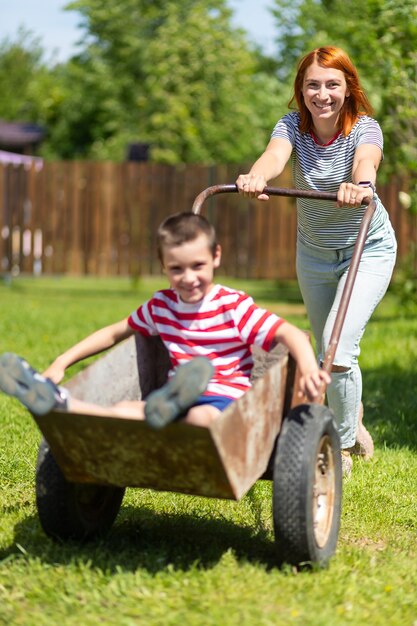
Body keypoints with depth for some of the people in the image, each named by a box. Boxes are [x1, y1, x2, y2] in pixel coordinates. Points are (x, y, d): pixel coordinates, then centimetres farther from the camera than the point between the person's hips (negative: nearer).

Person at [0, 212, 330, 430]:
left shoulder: (234, 307, -2)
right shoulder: (162, 305, 14)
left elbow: (290, 333, -12)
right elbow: (113, 333, 26)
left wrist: (308, 366, -34)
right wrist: (62, 362, 17)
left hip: (226, 400, -3)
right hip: (180, 400, 4)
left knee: (201, 415, -41)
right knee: (125, 409, -26)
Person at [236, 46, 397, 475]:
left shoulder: (364, 128, -22)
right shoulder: (292, 125, -15)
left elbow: (366, 162, -46)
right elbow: (275, 155, -37)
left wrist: (360, 186, -70)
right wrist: (256, 178, -62)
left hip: (368, 249, -4)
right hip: (313, 251, 4)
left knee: (338, 349, -18)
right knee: (326, 353, 17)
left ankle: (342, 446, 4)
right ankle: (353, 419, 47)